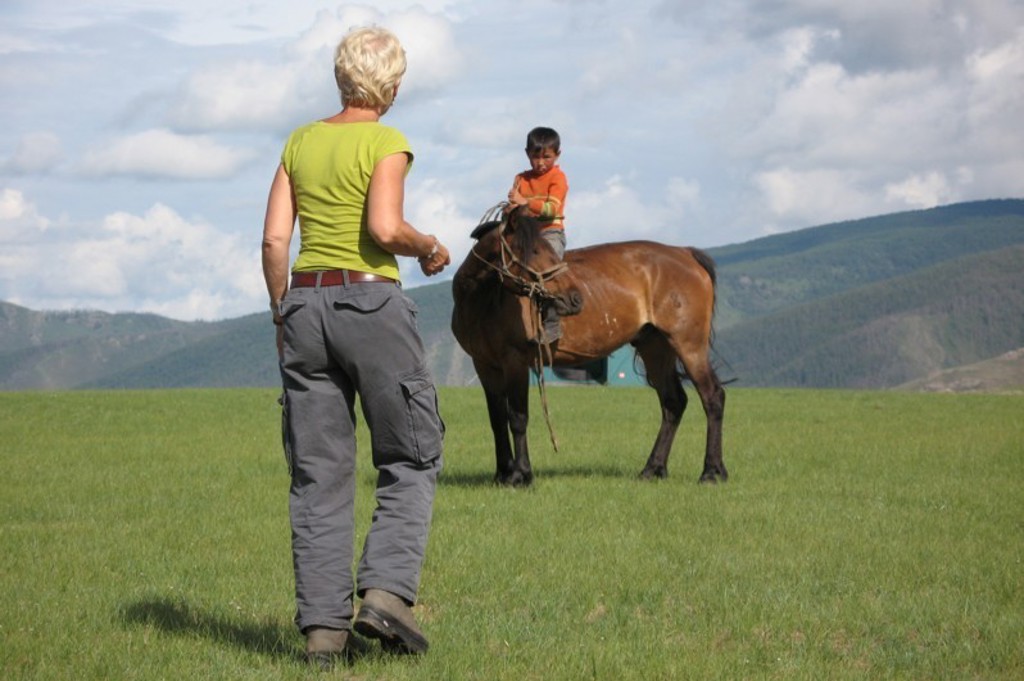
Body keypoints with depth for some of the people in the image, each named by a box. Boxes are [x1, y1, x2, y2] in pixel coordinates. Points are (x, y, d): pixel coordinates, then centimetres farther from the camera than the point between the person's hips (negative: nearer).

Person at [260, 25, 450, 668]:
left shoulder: (300, 142, 10)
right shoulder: (386, 142, -5)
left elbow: (274, 239, 6)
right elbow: (385, 228, -19)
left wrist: (282, 319, 16)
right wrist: (431, 247, 0)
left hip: (305, 303, 5)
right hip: (371, 303, -5)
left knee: (319, 474, 7)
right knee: (412, 461, 7)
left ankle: (323, 624, 4)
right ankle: (386, 592, -10)